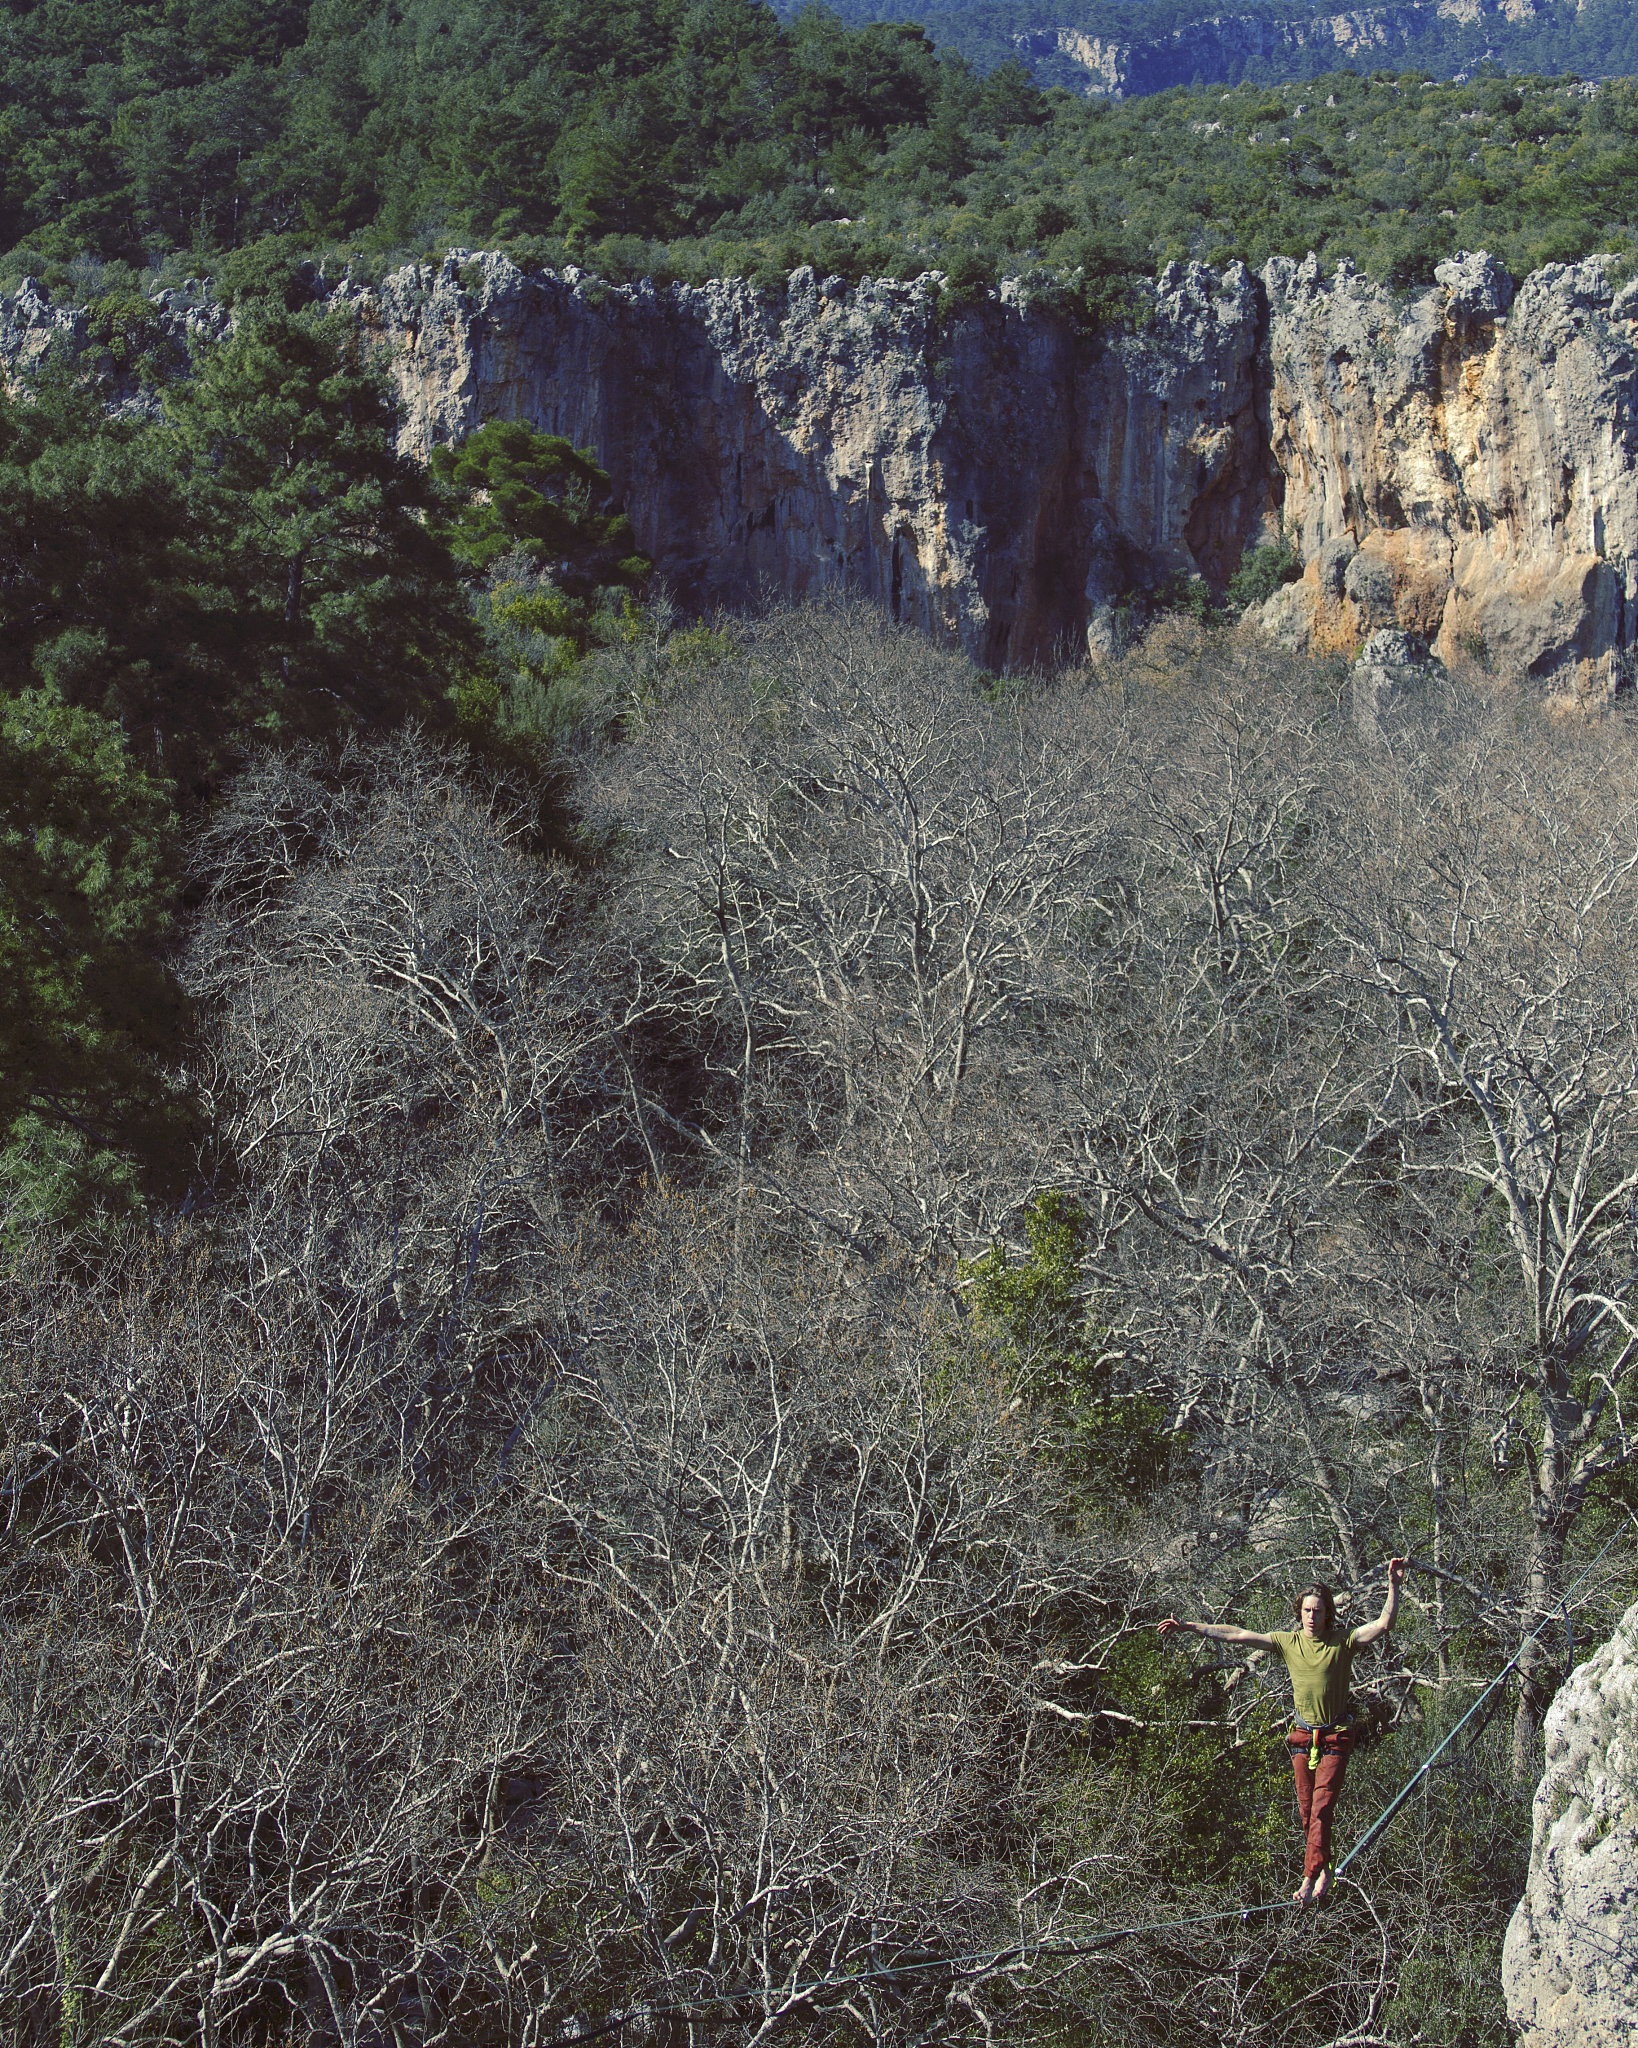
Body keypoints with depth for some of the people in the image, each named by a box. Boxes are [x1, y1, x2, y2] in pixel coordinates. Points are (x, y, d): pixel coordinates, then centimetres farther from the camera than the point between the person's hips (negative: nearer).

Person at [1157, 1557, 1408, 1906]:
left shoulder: (1343, 1641, -7)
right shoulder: (1288, 1641, 0)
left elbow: (1383, 1624, -17)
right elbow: (1236, 1635, -1)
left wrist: (1393, 1587, -30)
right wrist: (1187, 1627, -2)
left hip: (1336, 1736, -3)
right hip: (1302, 1735, 3)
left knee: (1321, 1808, -10)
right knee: (1307, 1810, 6)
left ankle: (1311, 1877, -10)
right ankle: (1322, 1871, 19)